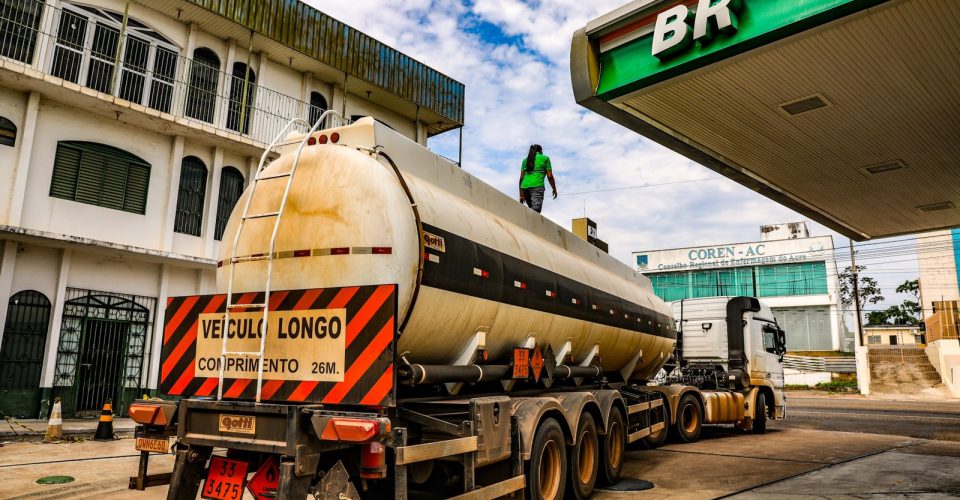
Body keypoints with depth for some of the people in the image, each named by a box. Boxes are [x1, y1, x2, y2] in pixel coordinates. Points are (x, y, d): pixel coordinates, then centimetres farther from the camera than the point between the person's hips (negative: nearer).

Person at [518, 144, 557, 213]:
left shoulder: (525, 160, 22)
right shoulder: (545, 158, 12)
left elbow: (521, 177, 13)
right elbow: (549, 176, 5)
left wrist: (521, 194, 12)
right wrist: (554, 189, 16)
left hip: (524, 186, 5)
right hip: (537, 186, -5)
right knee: (535, 211, -16)